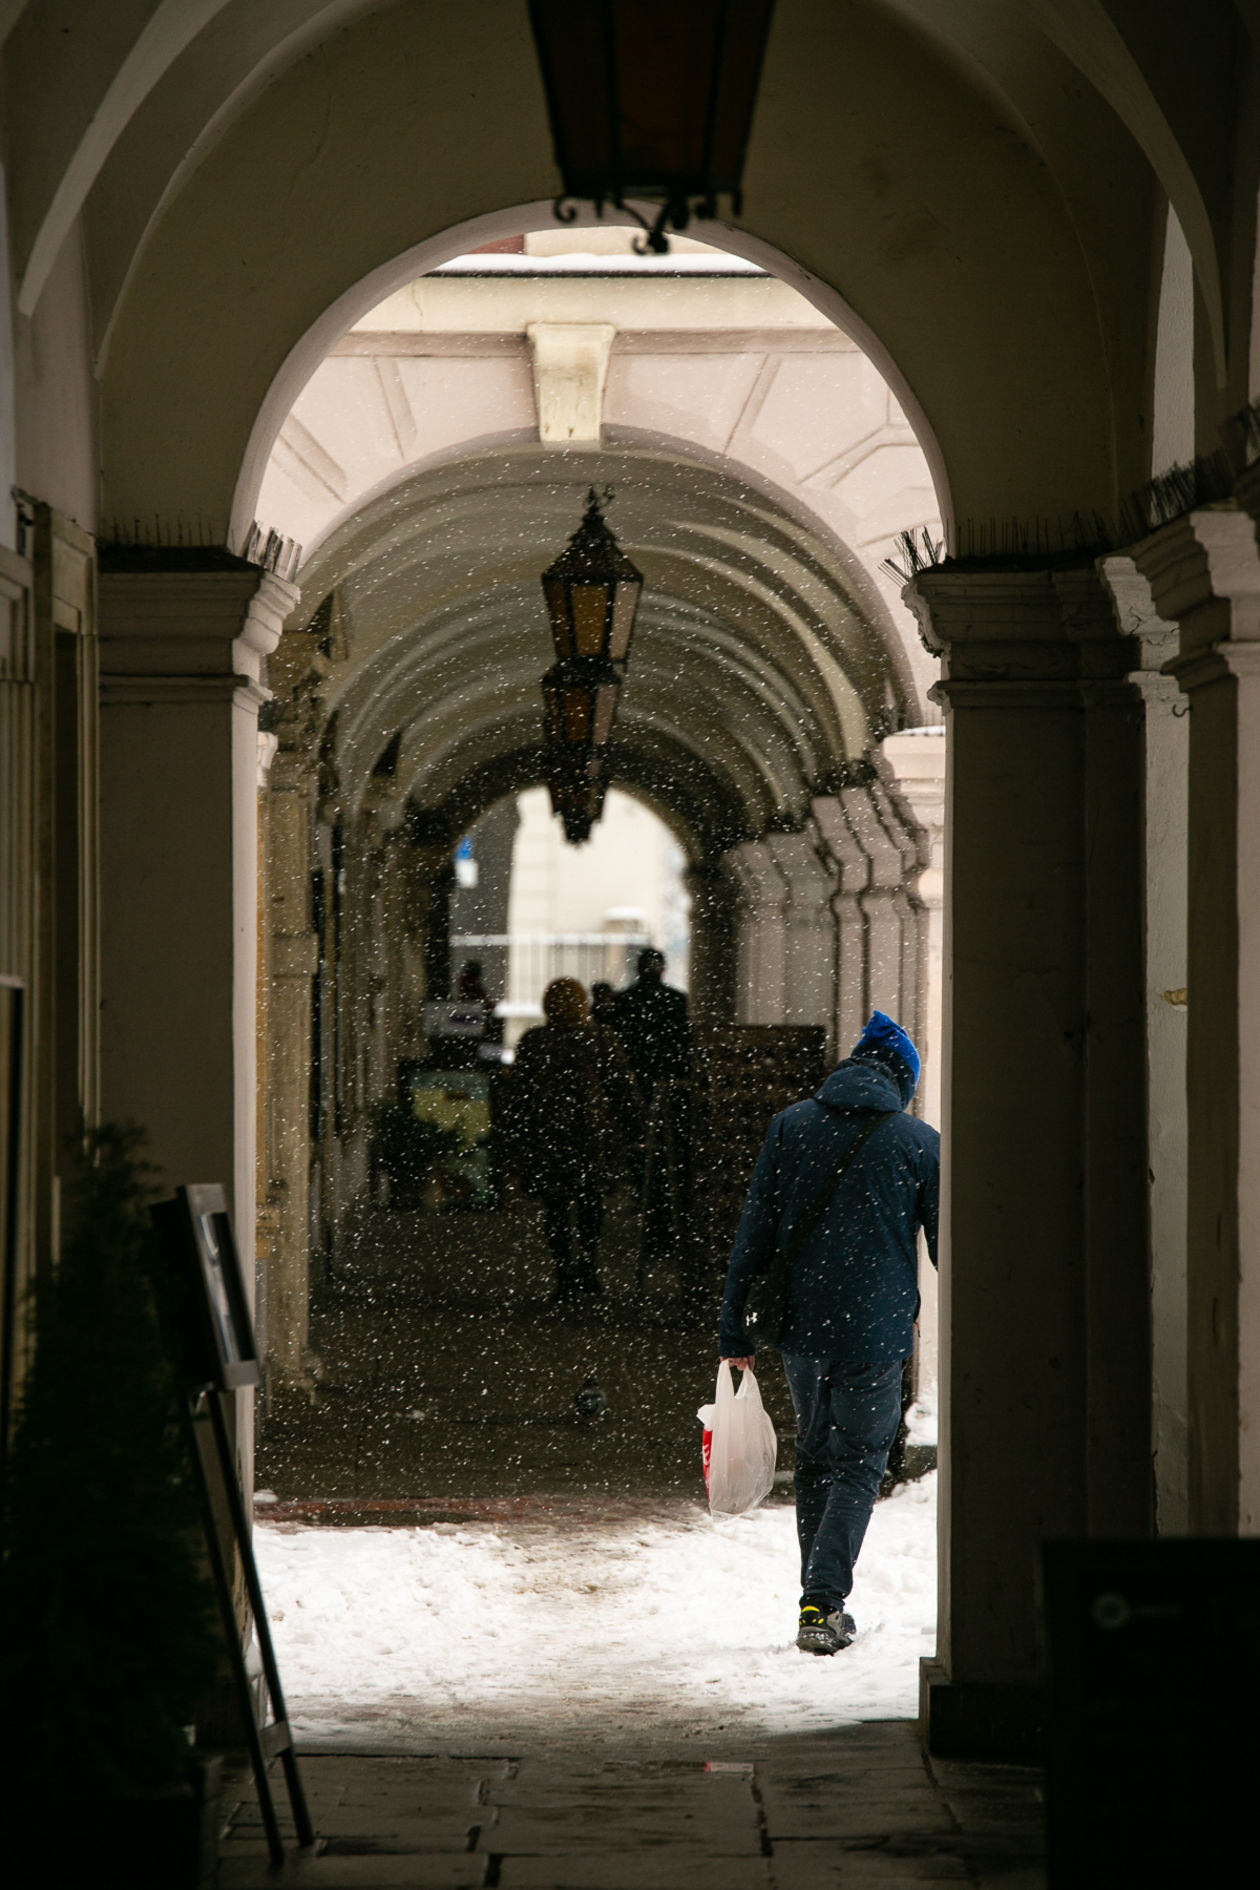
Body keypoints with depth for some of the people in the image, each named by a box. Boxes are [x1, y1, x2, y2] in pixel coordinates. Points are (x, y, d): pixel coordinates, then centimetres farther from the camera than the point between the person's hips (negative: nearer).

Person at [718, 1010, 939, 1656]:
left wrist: (735, 1327, 7)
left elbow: (754, 1231, 3)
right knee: (857, 1467, 3)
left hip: (801, 1329, 3)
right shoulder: (919, 1142, -3)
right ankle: (821, 1604, -10)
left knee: (814, 1462, 17)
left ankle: (823, 1603, 21)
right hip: (876, 1333, -3)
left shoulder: (789, 1126, 4)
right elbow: (947, 1244, 3)